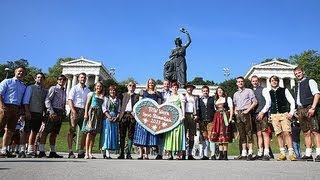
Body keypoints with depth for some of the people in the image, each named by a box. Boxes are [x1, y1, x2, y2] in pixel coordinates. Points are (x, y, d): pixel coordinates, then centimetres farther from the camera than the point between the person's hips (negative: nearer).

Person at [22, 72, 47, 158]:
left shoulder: (45, 91, 18)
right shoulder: (30, 88, 7)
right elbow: (26, 100, -2)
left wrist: (44, 114, 6)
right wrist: (27, 111, -13)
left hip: (40, 114, 4)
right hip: (31, 113, -4)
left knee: (34, 132, 9)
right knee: (26, 131, -5)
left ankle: (31, 151, 16)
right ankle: (22, 150, -1)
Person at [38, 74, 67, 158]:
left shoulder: (64, 91, 21)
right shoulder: (53, 88, 3)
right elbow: (47, 100, -6)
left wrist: (64, 113, 8)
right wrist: (51, 112, -16)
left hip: (61, 113, 6)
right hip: (53, 111, -6)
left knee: (54, 133, 8)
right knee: (46, 131, -9)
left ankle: (52, 152, 12)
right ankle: (41, 152, -9)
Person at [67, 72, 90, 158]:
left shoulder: (88, 90, 19)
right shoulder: (74, 88, 8)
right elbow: (70, 100, -3)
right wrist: (73, 111, -16)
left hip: (84, 111, 4)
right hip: (75, 110, -4)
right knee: (71, 130, -6)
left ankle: (81, 151, 8)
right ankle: (70, 151, -5)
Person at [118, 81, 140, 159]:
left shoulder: (136, 96, 15)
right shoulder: (123, 95, 18)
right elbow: (121, 105, 11)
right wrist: (120, 115, -1)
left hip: (132, 116, -1)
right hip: (123, 115, 1)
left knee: (130, 135, -1)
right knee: (122, 135, 0)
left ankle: (128, 153, 3)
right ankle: (122, 153, 4)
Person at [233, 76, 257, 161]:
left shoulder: (249, 91, 7)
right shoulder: (235, 94, 22)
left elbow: (255, 102, -1)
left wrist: (248, 110, -11)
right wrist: (235, 111, 8)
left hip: (246, 113, -5)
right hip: (238, 114, 5)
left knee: (249, 133, -8)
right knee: (242, 134, 5)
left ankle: (250, 153, -8)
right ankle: (244, 153, 8)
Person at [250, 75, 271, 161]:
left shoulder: (263, 90, 6)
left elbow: (268, 102, -3)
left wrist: (262, 112, -11)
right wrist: (251, 114, 5)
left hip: (262, 114, -4)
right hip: (254, 115, 5)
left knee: (264, 133, -9)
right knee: (259, 134, 4)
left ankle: (266, 153, -11)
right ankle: (260, 153, 5)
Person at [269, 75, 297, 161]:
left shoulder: (284, 90, 9)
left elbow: (292, 102, 6)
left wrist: (291, 113, -4)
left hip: (284, 114, -2)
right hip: (274, 115, 2)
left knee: (287, 133, -13)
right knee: (279, 134, -1)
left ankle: (291, 153, -12)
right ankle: (282, 154, 2)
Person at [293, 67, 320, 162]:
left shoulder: (310, 81, 3)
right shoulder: (297, 86, 22)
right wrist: (297, 111, 11)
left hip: (309, 108, -6)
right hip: (300, 110, 7)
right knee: (306, 132, 6)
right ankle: (308, 154, 7)